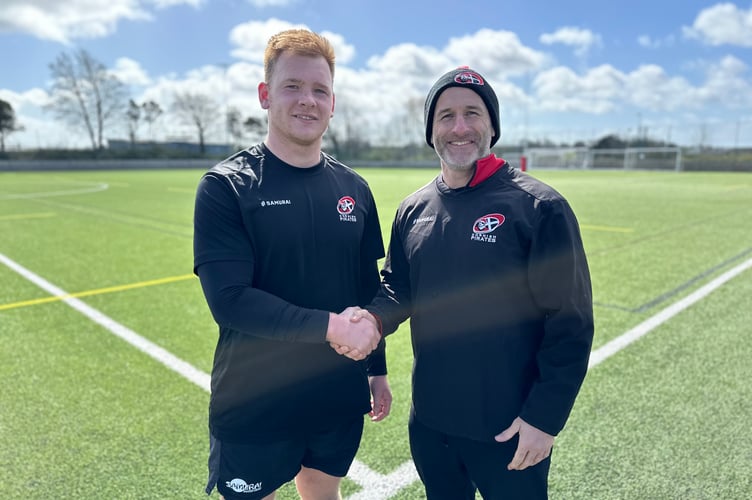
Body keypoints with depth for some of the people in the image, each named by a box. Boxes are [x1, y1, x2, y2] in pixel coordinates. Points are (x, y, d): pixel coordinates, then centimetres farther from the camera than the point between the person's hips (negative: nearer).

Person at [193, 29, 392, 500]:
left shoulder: (353, 189, 1)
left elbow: (369, 287, 7)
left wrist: (377, 368, 10)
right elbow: (229, 299, -20)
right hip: (254, 407, -3)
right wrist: (330, 326, -23)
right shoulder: (225, 186, -12)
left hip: (340, 400, 4)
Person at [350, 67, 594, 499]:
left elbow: (569, 325, -13)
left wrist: (544, 417, -13)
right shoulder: (412, 210, 3)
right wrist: (374, 319, -11)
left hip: (510, 431, -5)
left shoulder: (540, 208, -13)